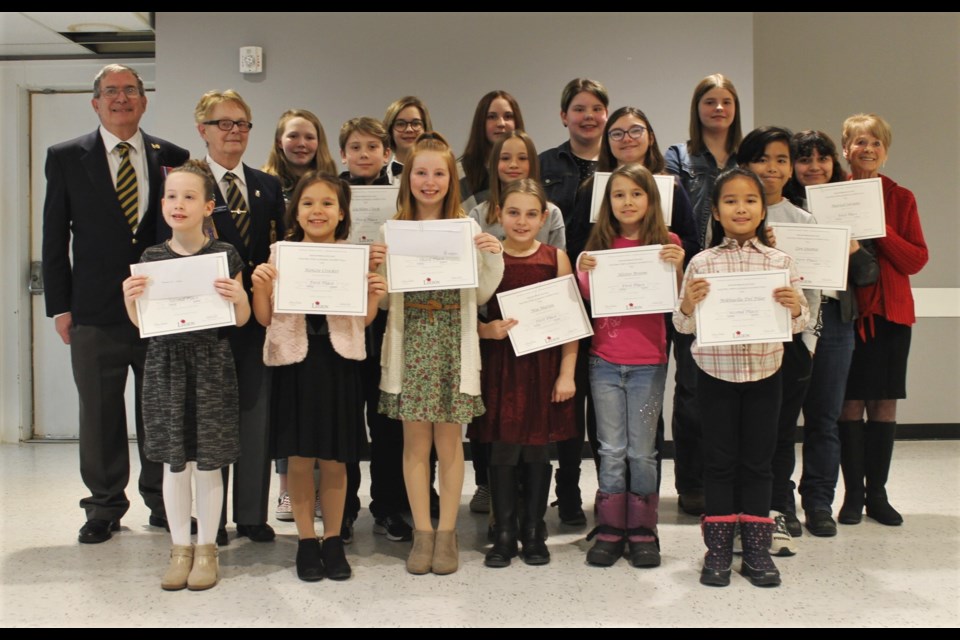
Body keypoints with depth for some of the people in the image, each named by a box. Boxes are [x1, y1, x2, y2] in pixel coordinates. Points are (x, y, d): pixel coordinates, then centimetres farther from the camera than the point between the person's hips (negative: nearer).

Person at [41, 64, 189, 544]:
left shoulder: (172, 157, 5)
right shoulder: (66, 157, 4)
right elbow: (55, 237, 4)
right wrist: (59, 305, -1)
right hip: (95, 311, 0)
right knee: (99, 415, 7)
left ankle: (162, 503, 23)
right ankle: (104, 508, 22)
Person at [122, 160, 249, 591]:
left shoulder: (224, 255, -2)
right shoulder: (151, 258, 4)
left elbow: (241, 320, 3)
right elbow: (141, 323, 8)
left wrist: (238, 298, -17)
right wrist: (131, 299, -11)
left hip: (211, 366, -2)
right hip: (165, 365, 2)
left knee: (208, 463, 3)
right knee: (174, 463, 8)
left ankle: (206, 548, 20)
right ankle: (180, 547, 23)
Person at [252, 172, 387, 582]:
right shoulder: (280, 255, 1)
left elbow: (364, 320, 8)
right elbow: (265, 319, 2)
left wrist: (374, 296, -11)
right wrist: (259, 285, -14)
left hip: (340, 363, 0)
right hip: (295, 362, 0)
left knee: (335, 459, 8)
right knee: (299, 459, 6)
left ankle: (333, 540, 22)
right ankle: (306, 541, 21)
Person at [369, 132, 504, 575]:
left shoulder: (468, 228, 4)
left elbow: (480, 295, 5)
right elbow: (384, 300, 6)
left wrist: (494, 259, -10)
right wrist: (374, 268, -12)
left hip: (453, 344, 0)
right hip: (410, 344, 1)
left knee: (449, 441, 5)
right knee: (415, 442, 5)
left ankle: (447, 532, 17)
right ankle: (422, 532, 17)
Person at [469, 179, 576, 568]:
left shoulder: (556, 258, 1)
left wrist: (567, 373, -3)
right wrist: (487, 330, -17)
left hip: (544, 365, 0)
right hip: (500, 367, 0)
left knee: (537, 452, 8)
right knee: (502, 451, 3)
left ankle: (533, 532, 23)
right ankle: (504, 534, 18)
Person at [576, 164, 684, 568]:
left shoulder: (666, 243, -1)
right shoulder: (600, 244, 4)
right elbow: (588, 300, 6)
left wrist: (677, 266, -18)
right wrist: (583, 272, -12)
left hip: (648, 363, -1)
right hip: (605, 360, 2)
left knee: (642, 451, 5)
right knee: (612, 450, 7)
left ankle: (643, 531, 17)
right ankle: (610, 530, 15)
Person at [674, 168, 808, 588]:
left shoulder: (780, 262, 1)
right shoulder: (702, 263, -3)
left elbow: (799, 323, 3)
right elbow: (683, 326, -2)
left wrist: (796, 308, -19)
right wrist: (688, 305, -23)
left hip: (764, 372, 1)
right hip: (715, 372, -1)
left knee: (757, 460, 9)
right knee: (719, 459, 7)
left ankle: (756, 547, 20)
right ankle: (718, 547, 17)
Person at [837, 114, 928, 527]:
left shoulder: (901, 199, 5)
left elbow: (916, 260, -2)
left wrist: (880, 230, -14)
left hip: (890, 310, 2)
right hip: (846, 310, -1)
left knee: (884, 404, 4)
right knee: (850, 404, 0)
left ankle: (877, 493, 15)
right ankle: (853, 494, 12)